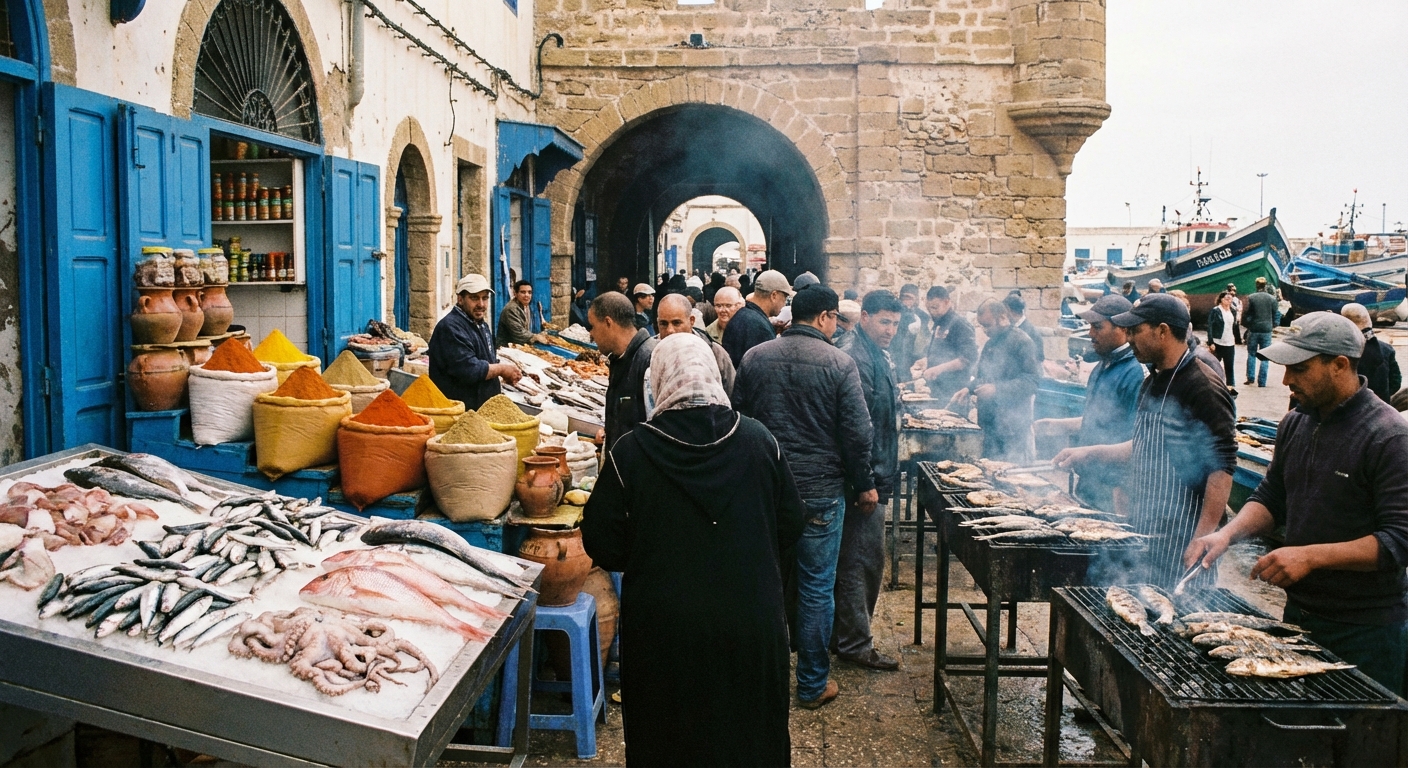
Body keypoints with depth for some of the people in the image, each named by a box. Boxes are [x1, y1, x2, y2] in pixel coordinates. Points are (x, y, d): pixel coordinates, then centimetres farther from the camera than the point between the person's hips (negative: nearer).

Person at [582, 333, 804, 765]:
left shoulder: (629, 453, -13)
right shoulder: (759, 442, -7)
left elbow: (602, 546, -7)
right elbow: (791, 526, 2)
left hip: (664, 632, -2)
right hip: (752, 628, 2)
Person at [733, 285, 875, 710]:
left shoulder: (754, 358, 1)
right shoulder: (839, 363, -10)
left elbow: (737, 419, 8)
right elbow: (857, 433, -9)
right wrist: (864, 486, 4)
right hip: (821, 491, -3)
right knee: (817, 587, 6)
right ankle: (813, 684, 15)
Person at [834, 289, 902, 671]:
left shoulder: (877, 355, 15)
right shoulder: (855, 357, -19)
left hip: (876, 472, 11)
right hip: (866, 475, -11)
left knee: (861, 557, 17)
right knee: (864, 557, -3)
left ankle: (849, 633, 28)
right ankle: (855, 643, 7)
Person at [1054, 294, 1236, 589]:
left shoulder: (1202, 386, -16)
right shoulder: (1153, 383, 13)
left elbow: (1222, 467, -20)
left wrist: (1202, 538, -24)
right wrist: (1090, 453, 15)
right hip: (1144, 532, 9)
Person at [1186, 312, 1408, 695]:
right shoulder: (1295, 424, 6)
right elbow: (1271, 498, 15)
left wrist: (1311, 555, -27)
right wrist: (1228, 533, -3)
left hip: (1365, 630, -6)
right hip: (1299, 613, 7)